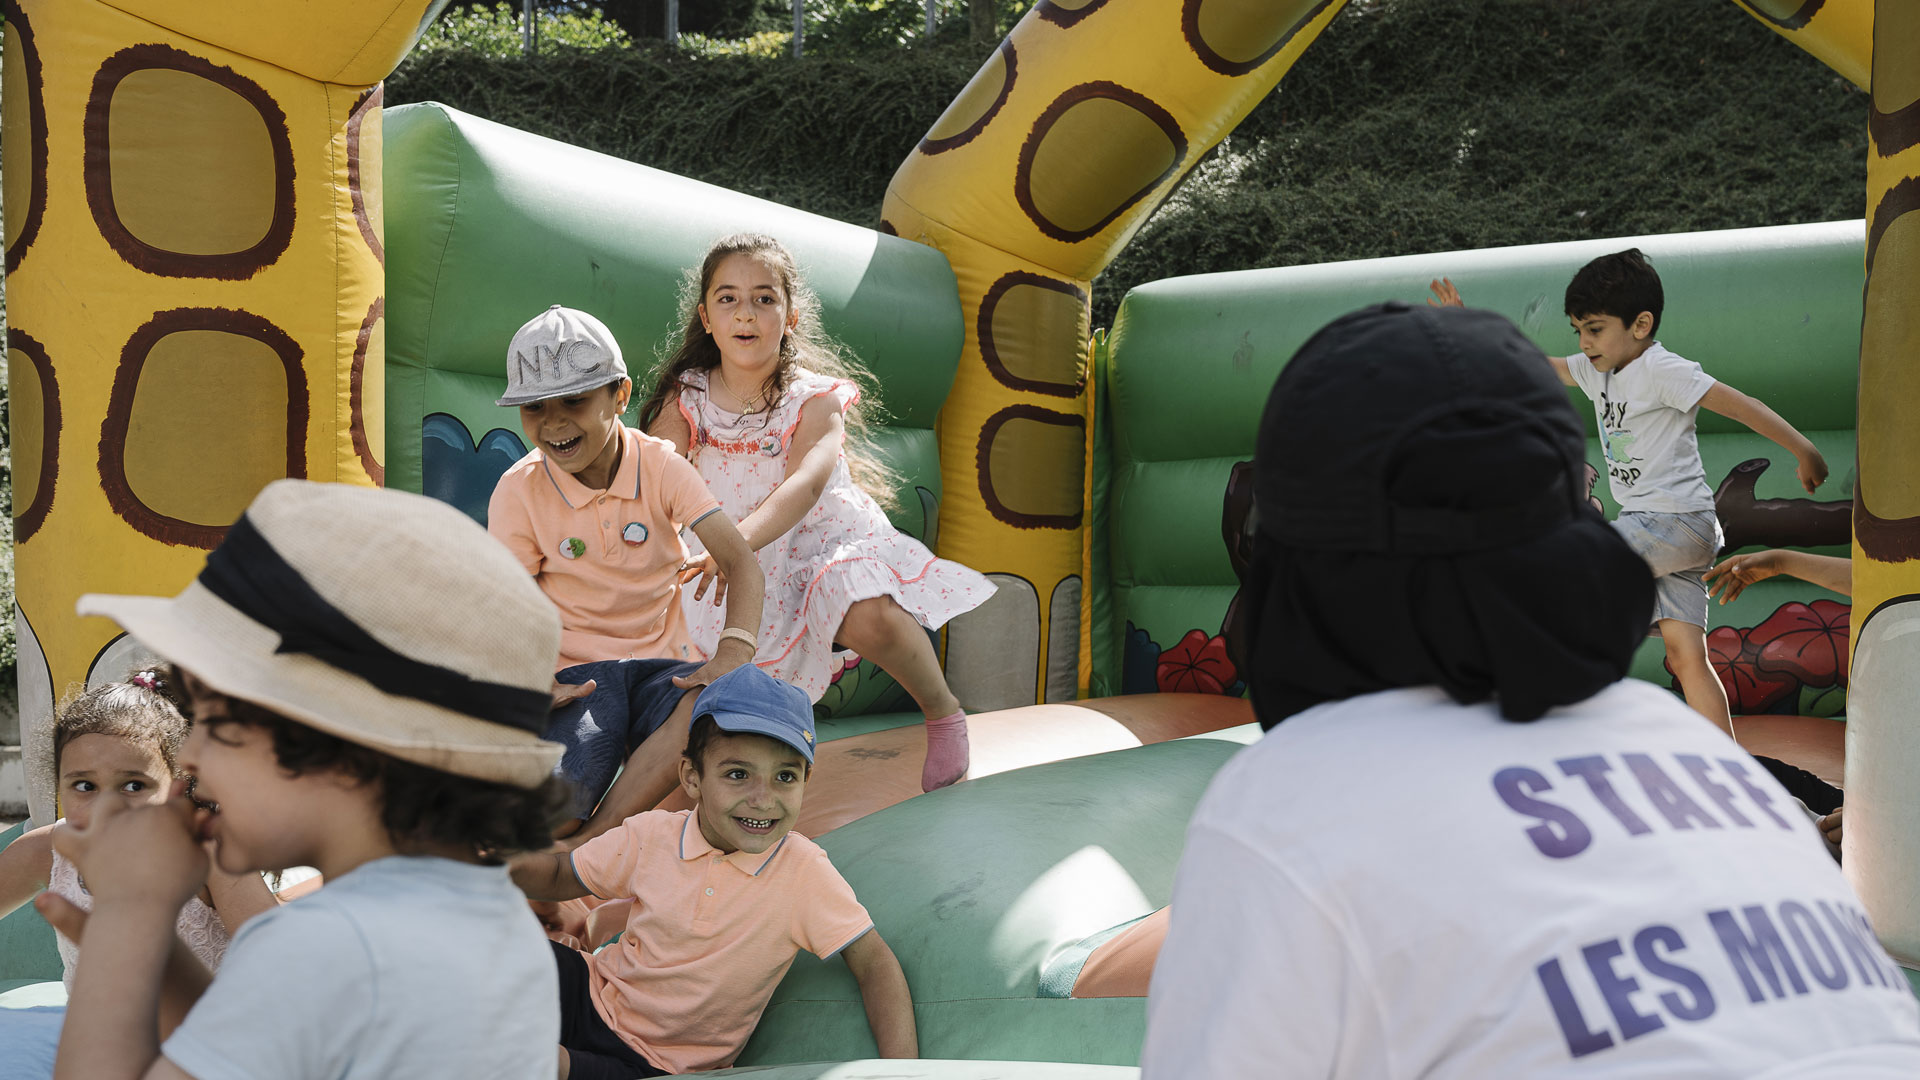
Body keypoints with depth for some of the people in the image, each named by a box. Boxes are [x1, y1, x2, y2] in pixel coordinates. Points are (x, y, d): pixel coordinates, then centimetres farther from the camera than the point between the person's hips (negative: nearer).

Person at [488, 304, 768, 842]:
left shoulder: (661, 466, -2)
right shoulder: (519, 490, -2)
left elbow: (739, 560, -11)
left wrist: (733, 652, -30)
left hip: (661, 659, 2)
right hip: (577, 672, -1)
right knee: (562, 791, -32)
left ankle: (590, 842, -24)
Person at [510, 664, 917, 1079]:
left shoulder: (805, 872, -17)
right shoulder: (651, 834, -9)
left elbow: (874, 963, -15)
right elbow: (559, 877, 6)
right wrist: (503, 852, -15)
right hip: (596, 994, 4)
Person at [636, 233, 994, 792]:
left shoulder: (815, 398, -14)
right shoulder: (686, 400, -4)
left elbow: (805, 484, -32)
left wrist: (738, 540, -50)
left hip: (832, 541, -3)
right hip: (753, 576, 4)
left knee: (870, 615, -35)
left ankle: (943, 710, -8)